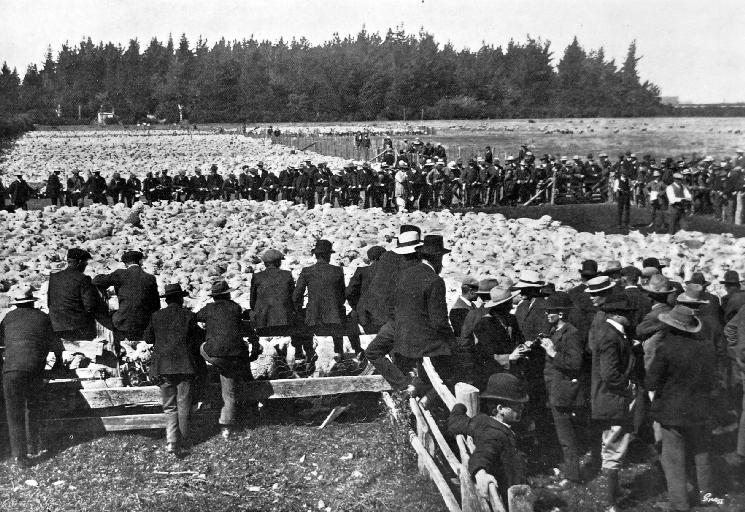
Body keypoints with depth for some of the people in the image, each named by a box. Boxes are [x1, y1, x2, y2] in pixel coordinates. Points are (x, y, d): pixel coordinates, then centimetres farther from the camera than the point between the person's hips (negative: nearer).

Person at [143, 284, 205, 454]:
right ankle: (185, 439, 20)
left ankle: (171, 441, -6)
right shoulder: (189, 316, -4)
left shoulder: (156, 316, 0)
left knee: (169, 406, 8)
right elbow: (198, 339, 0)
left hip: (163, 367, 1)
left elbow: (147, 338, 8)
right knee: (184, 405, 11)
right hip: (185, 365, -1)